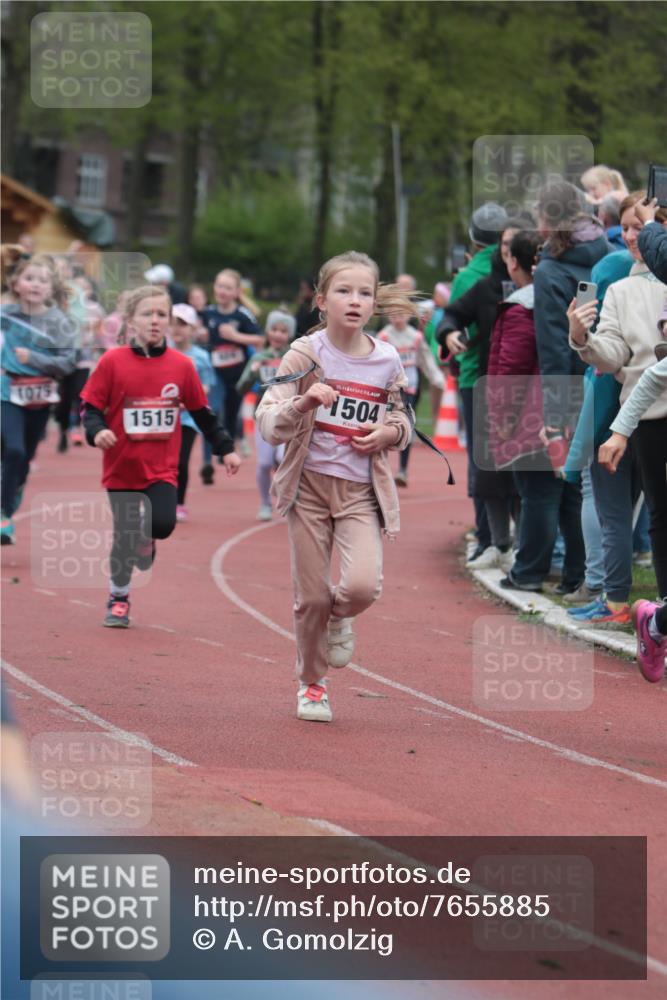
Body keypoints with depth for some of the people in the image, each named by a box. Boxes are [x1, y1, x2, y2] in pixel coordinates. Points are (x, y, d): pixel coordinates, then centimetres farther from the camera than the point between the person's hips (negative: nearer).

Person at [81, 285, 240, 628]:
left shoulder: (181, 366, 0)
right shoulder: (112, 362, -7)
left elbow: (202, 413, 10)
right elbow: (92, 408, -3)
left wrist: (225, 448, 11)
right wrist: (97, 431, -23)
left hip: (162, 468, 1)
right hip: (122, 467, -1)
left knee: (162, 523, -18)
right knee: (124, 536, 2)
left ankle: (145, 540, 20)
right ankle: (118, 598, 25)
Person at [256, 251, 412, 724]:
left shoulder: (387, 361, 0)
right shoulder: (306, 354, -7)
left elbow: (402, 419, 17)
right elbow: (269, 426, -13)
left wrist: (390, 432, -6)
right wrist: (304, 403, -31)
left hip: (361, 490, 1)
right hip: (310, 485, -1)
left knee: (363, 585, -21)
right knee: (312, 597, 3)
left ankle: (340, 617, 16)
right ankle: (312, 684, 27)